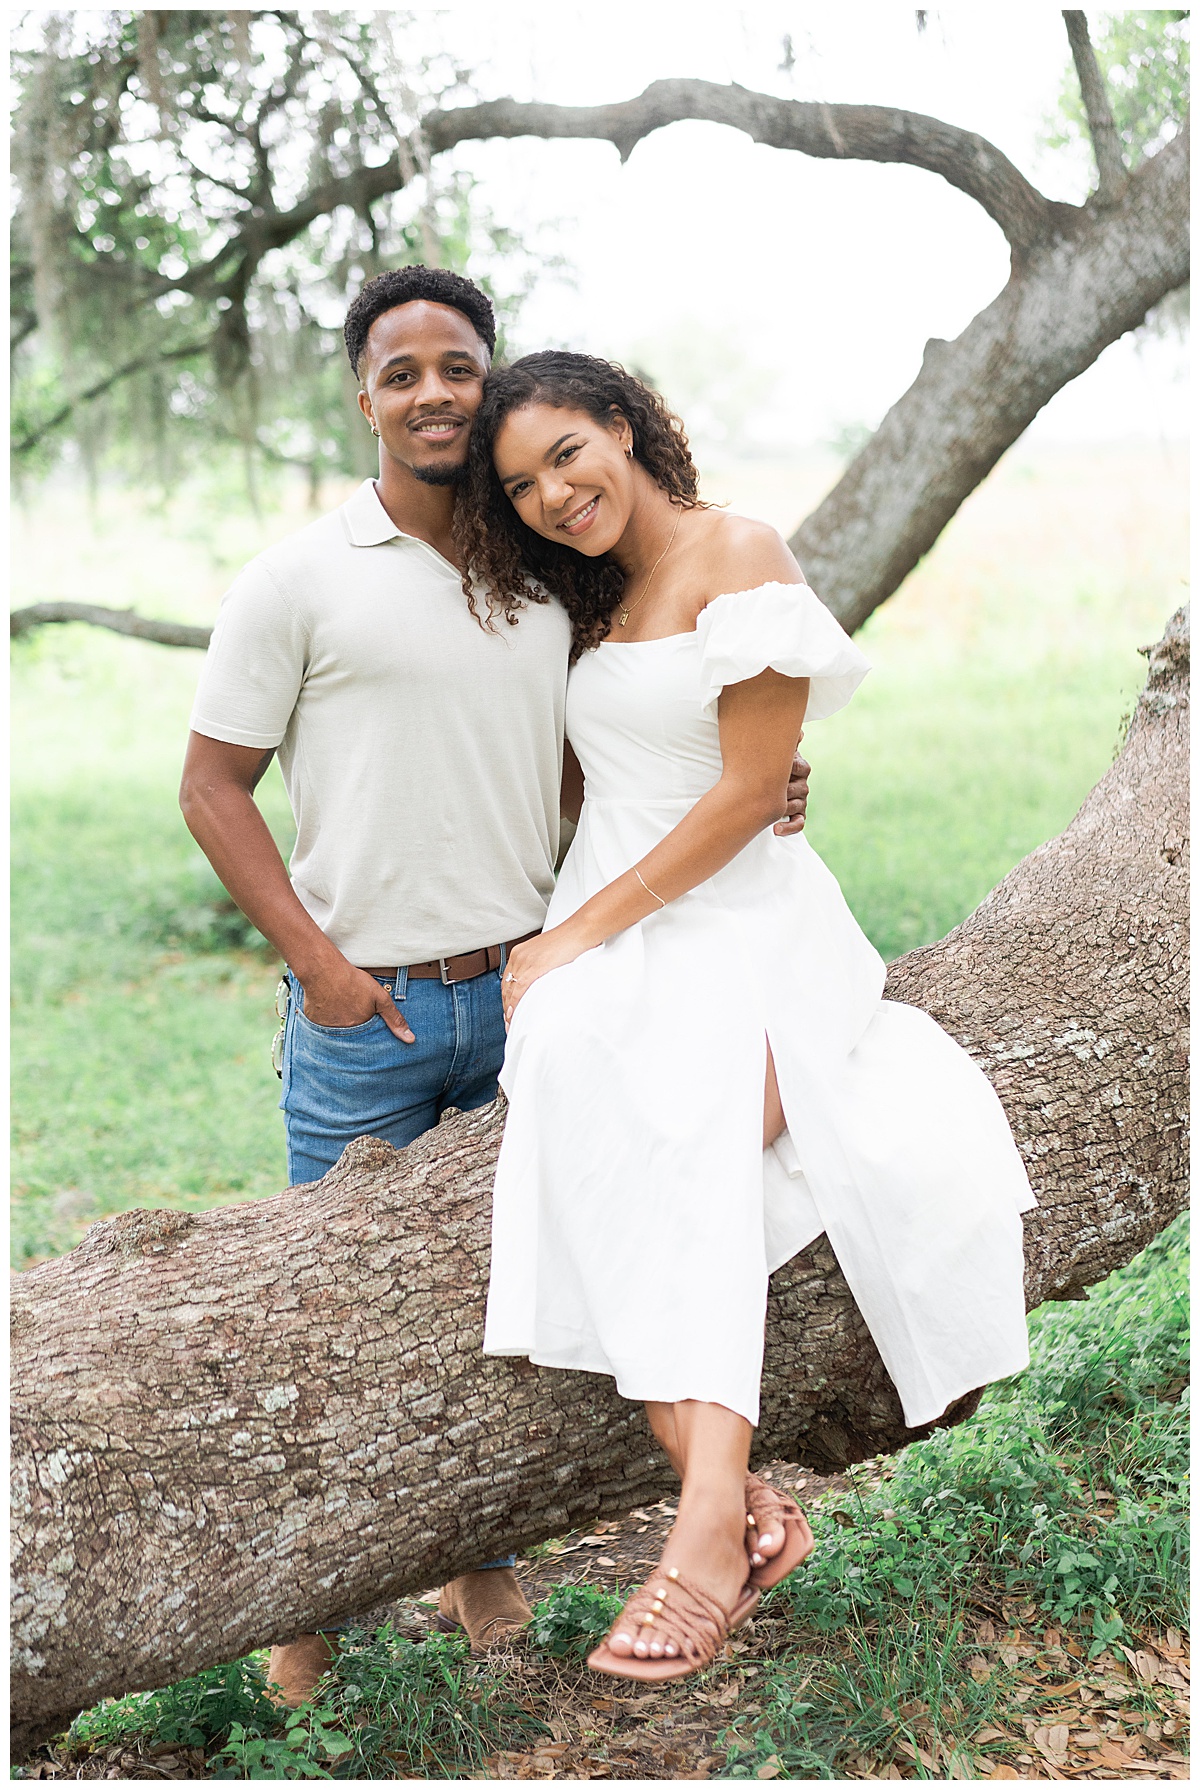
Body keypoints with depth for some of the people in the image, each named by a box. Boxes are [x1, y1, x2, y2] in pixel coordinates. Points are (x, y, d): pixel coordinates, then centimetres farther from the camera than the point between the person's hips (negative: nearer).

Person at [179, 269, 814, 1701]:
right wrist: (316, 962, -10)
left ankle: (479, 1559, 29)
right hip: (365, 1011, -3)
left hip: (526, 993, 4)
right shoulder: (300, 581, -5)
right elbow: (213, 787, -3)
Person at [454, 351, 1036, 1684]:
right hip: (600, 935, 5)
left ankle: (705, 1524, -43)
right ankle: (732, 1508, -38)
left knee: (693, 1136, -35)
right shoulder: (590, 598, 22)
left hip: (737, 915, -5)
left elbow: (749, 792, -10)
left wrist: (579, 934, -10)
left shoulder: (738, 556, -3)